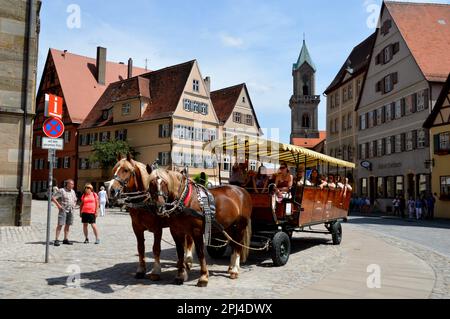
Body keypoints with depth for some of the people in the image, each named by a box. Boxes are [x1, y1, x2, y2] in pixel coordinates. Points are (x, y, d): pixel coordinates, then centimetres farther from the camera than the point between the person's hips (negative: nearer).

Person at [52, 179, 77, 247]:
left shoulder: (73, 191, 14)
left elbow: (75, 200, 29)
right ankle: (56, 240, -9)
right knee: (60, 224, -10)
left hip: (70, 211, 6)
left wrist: (74, 206, 14)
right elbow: (53, 198, -9)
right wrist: (58, 205, -13)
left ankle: (65, 239, 13)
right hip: (63, 210, -6)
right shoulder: (61, 191, -6)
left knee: (68, 225, 7)